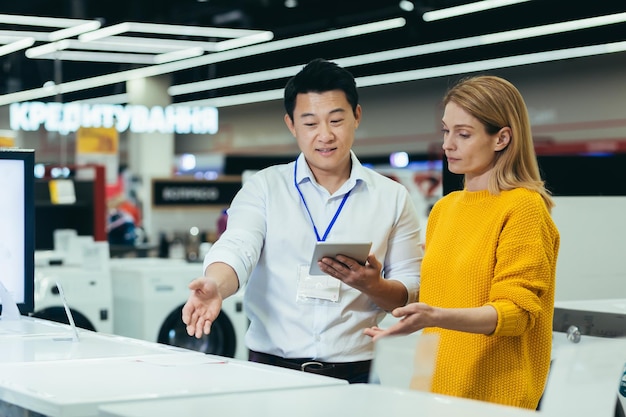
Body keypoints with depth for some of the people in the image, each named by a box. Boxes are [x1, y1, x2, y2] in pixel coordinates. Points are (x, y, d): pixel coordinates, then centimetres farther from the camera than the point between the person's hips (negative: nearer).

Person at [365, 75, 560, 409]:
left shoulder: (523, 207, -10)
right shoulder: (443, 209, 12)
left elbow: (517, 312, -15)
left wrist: (436, 317, -28)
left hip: (495, 395, -6)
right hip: (436, 388, 6)